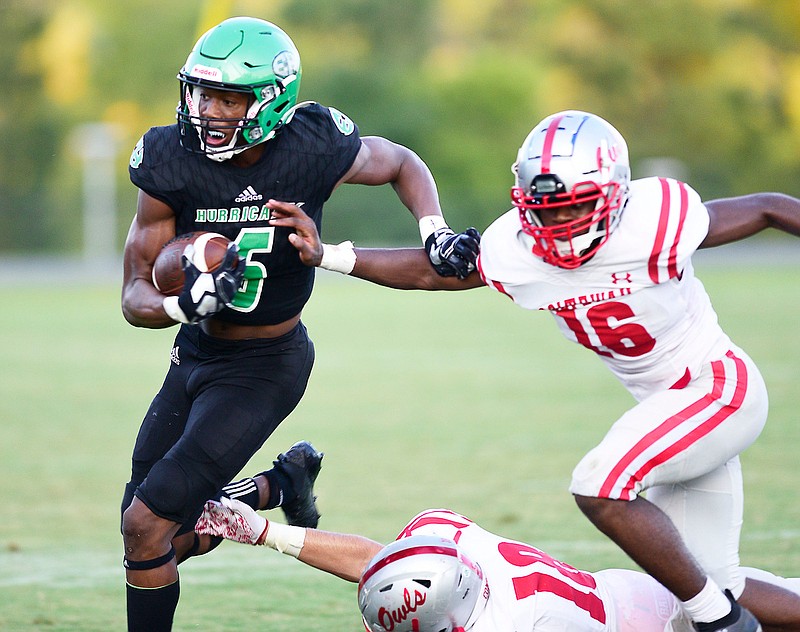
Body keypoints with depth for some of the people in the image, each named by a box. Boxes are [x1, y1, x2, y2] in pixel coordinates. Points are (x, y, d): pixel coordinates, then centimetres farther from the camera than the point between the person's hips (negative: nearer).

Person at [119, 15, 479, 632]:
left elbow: (402, 163, 4)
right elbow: (136, 296, -13)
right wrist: (185, 303, -35)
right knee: (160, 538, 9)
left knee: (149, 527, -14)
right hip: (197, 352, 4)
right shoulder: (172, 163, -16)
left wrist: (436, 233, -14)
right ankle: (284, 483, 32)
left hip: (266, 366, -4)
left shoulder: (313, 150, -20)